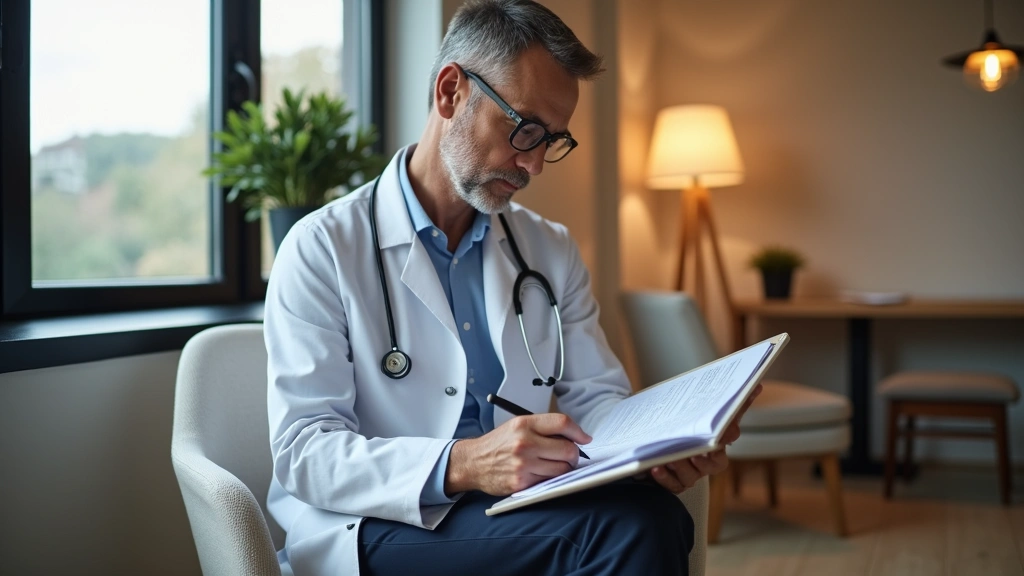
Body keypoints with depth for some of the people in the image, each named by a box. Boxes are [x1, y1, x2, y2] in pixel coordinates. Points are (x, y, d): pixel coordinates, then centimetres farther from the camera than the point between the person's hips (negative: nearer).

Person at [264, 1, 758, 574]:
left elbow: (595, 396, 13)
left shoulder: (553, 252, 14)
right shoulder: (322, 248, -3)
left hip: (523, 517, 6)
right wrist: (459, 466, -29)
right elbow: (302, 449, -11)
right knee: (631, 522, -31)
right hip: (377, 528, -5)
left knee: (651, 511, -29)